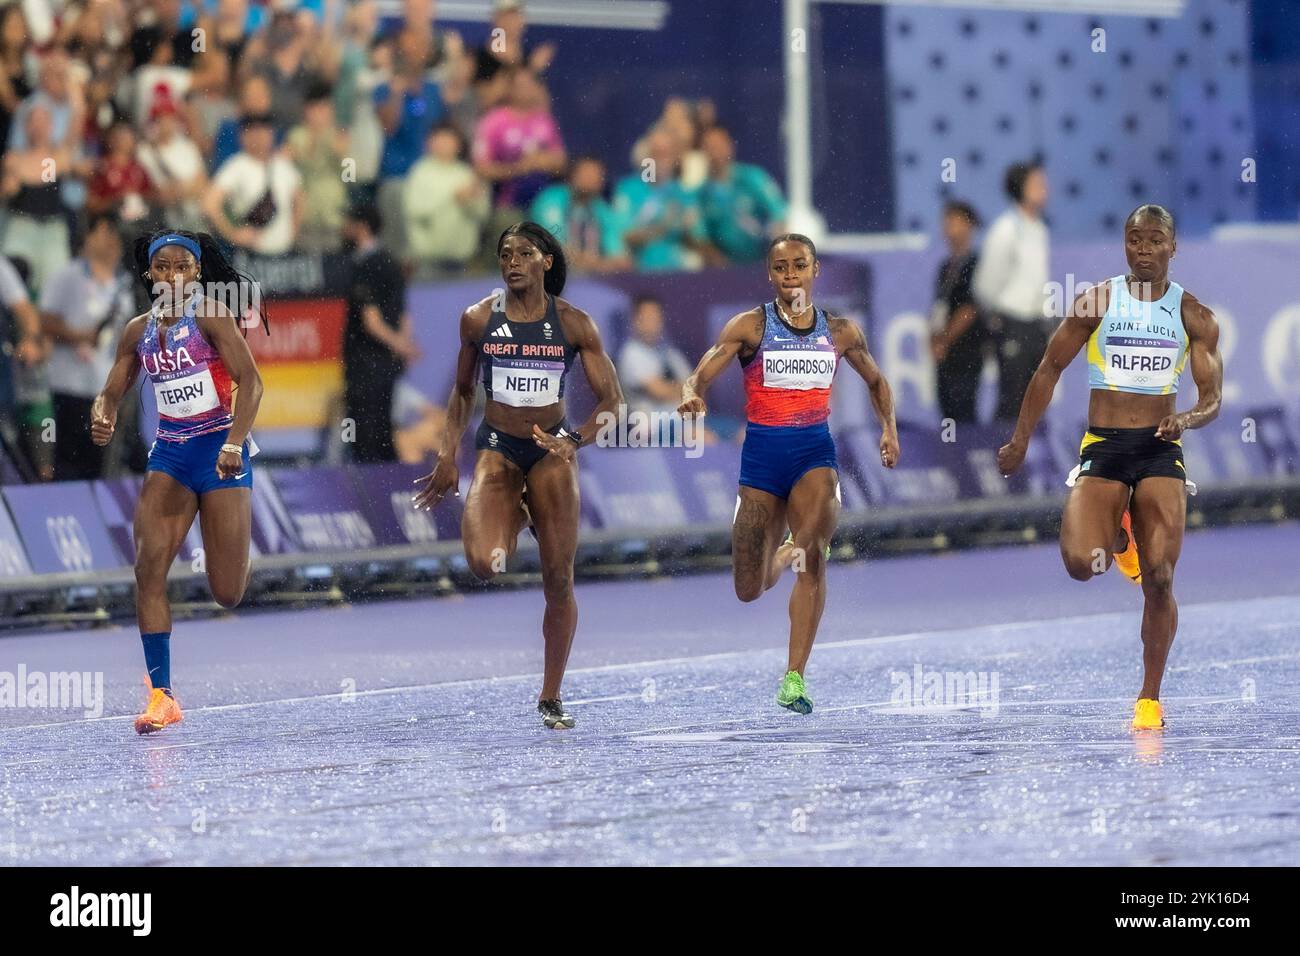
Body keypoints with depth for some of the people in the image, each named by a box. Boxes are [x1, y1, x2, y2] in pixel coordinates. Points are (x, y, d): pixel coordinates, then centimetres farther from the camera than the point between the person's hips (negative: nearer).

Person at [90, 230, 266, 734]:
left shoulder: (211, 316, -8)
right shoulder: (139, 331, 8)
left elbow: (250, 381, -15)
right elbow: (112, 392, 13)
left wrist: (234, 442, -28)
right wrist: (102, 418, -11)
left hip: (221, 449, -4)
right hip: (170, 452, 4)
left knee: (227, 593, -6)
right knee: (150, 565, -17)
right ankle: (161, 693, -14)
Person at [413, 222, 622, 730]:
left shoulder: (573, 323, -5)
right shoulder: (478, 319, -1)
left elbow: (611, 401, -4)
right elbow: (462, 392, 13)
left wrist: (574, 441, -21)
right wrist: (447, 457, 6)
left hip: (552, 450, 0)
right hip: (497, 447, 0)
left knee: (559, 582, -2)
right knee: (484, 563, -23)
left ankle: (551, 697, 14)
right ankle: (515, 516, 15)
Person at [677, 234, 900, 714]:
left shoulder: (840, 332, 7)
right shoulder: (750, 327, 0)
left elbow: (876, 382, 23)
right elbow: (700, 376, -8)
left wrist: (889, 427, 7)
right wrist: (692, 396, -31)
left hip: (814, 451, 0)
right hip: (762, 454, 0)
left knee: (812, 556, -27)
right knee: (749, 591, 4)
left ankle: (794, 678, -24)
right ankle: (781, 554, 44)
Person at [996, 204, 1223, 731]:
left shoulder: (1193, 315, 4)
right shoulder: (1096, 303, 2)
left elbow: (1212, 397, 3)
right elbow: (1050, 369, 8)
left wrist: (1189, 419, -20)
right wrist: (1020, 441, 8)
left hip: (1161, 450, 0)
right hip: (1102, 448, 0)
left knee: (1158, 579, -8)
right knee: (1081, 563, -20)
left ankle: (1150, 698, 8)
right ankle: (1118, 538, 19)